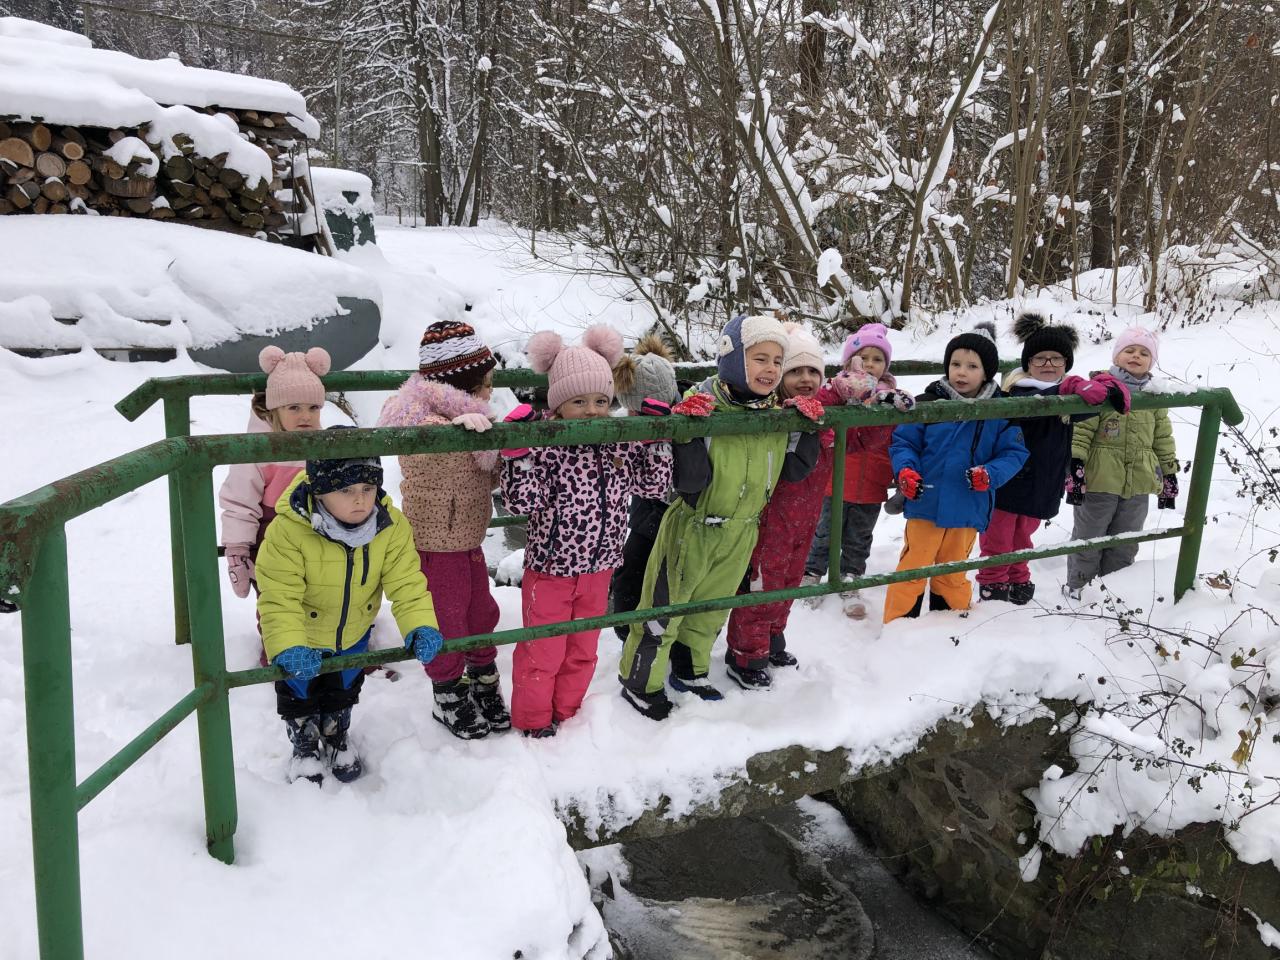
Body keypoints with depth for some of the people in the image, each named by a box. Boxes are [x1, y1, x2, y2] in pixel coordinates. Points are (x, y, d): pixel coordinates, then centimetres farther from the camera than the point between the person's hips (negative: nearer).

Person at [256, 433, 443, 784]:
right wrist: (288, 646, -44)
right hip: (301, 633, -3)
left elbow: (406, 582, -24)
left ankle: (336, 736, 56)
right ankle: (305, 744, 50)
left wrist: (420, 625, -36)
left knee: (344, 689, 27)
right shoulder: (288, 530, -36)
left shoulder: (391, 526, -26)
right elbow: (279, 597, -34)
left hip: (353, 630, 3)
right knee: (299, 692, 20)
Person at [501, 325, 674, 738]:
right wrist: (517, 450, -34)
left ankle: (566, 712, 42)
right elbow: (521, 501, -24)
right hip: (551, 568, -5)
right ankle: (533, 720, 32)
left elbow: (654, 484, 6)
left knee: (583, 649, 20)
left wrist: (658, 438, -4)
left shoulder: (619, 444, -2)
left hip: (599, 567, 5)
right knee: (542, 651, 9)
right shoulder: (546, 445, -18)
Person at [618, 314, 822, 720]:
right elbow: (690, 481, -28)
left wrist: (808, 429, -5)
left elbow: (794, 470, 7)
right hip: (691, 530, -6)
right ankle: (641, 683, 27)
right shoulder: (702, 405, -24)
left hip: (740, 535, 6)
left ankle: (689, 671, 45)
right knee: (664, 608, 7)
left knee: (710, 609, 23)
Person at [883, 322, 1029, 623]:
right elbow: (903, 442, -2)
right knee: (912, 569, 2)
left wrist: (990, 475, -17)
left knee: (953, 574, 18)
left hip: (968, 510, 2)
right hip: (926, 505, -2)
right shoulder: (928, 403, -8)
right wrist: (905, 470, -20)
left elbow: (1014, 453, 1)